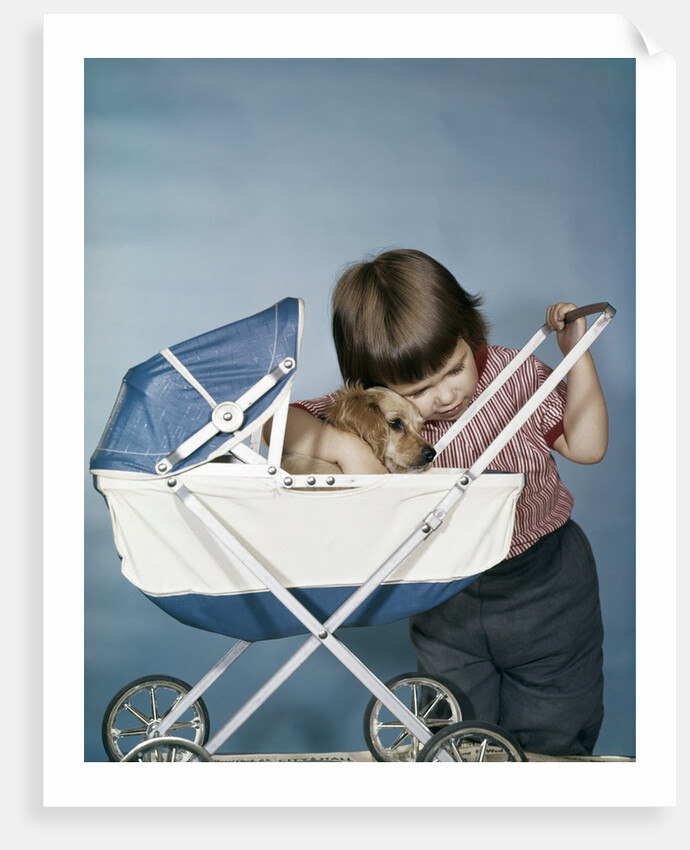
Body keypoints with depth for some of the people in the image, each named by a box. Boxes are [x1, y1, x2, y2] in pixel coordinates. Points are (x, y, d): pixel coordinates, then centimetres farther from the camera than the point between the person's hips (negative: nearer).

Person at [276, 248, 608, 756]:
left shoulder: (515, 374, -16)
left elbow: (586, 446, -7)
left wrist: (577, 356, -16)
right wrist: (346, 447, -41)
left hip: (544, 586, 0)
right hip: (445, 598, 1)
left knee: (551, 742, 14)